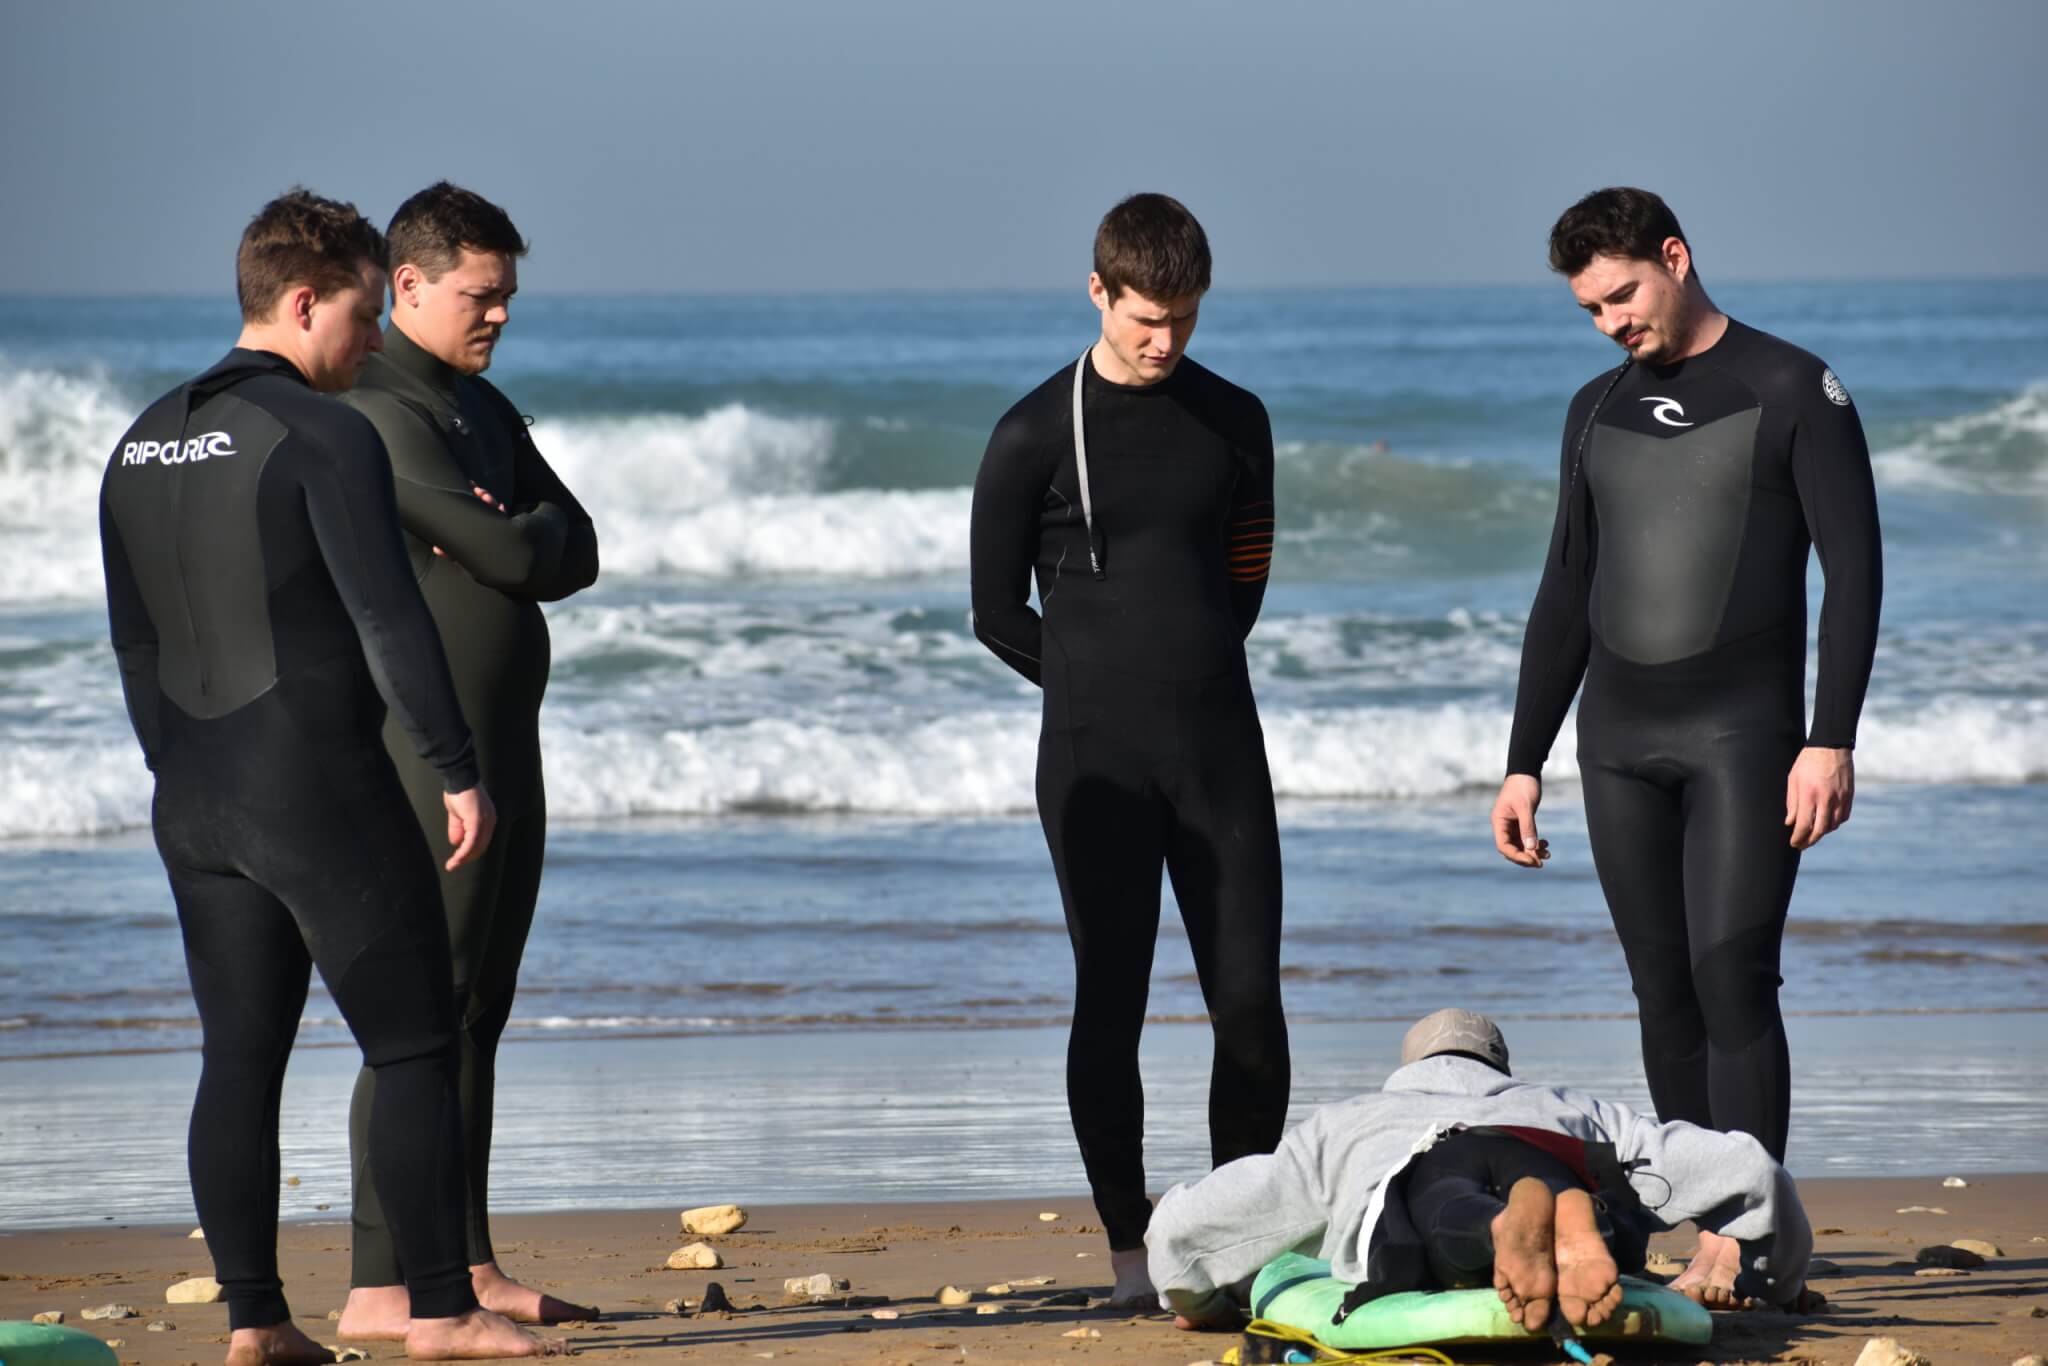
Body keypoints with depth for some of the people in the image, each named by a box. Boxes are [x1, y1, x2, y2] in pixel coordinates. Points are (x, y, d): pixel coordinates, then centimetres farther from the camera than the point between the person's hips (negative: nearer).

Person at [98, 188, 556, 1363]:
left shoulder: (145, 445, 11)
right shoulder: (323, 435, -13)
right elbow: (389, 617, -18)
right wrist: (460, 770, -14)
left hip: (199, 800, 7)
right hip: (323, 785, -7)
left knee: (241, 1057, 7)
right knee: (416, 1046, 0)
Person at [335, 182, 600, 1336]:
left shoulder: (482, 407, 19)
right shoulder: (375, 411, -12)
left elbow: (576, 552, 12)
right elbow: (509, 557, -17)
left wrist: (516, 539, -7)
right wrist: (536, 536, 4)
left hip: (503, 743, 9)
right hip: (425, 750, -9)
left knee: (479, 1011, 11)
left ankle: (467, 1266, 16)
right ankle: (380, 1286, -12)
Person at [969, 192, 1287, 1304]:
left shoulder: (1234, 422, 9)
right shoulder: (1037, 436, -2)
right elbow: (997, 612, 4)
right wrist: (1105, 687, 10)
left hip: (1219, 749, 3)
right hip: (1099, 763, -3)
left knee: (1250, 999, -1)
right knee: (1111, 1004, -2)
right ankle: (1130, 1250, 4)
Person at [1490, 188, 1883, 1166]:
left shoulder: (1793, 391, -1)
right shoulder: (1599, 410, 16)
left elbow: (1854, 573, -6)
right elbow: (1565, 596, 20)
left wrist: (1831, 741, -15)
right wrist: (1524, 763, 16)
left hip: (1743, 731, -5)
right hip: (1618, 740, 5)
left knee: (1731, 978, -15)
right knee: (1665, 995, 3)